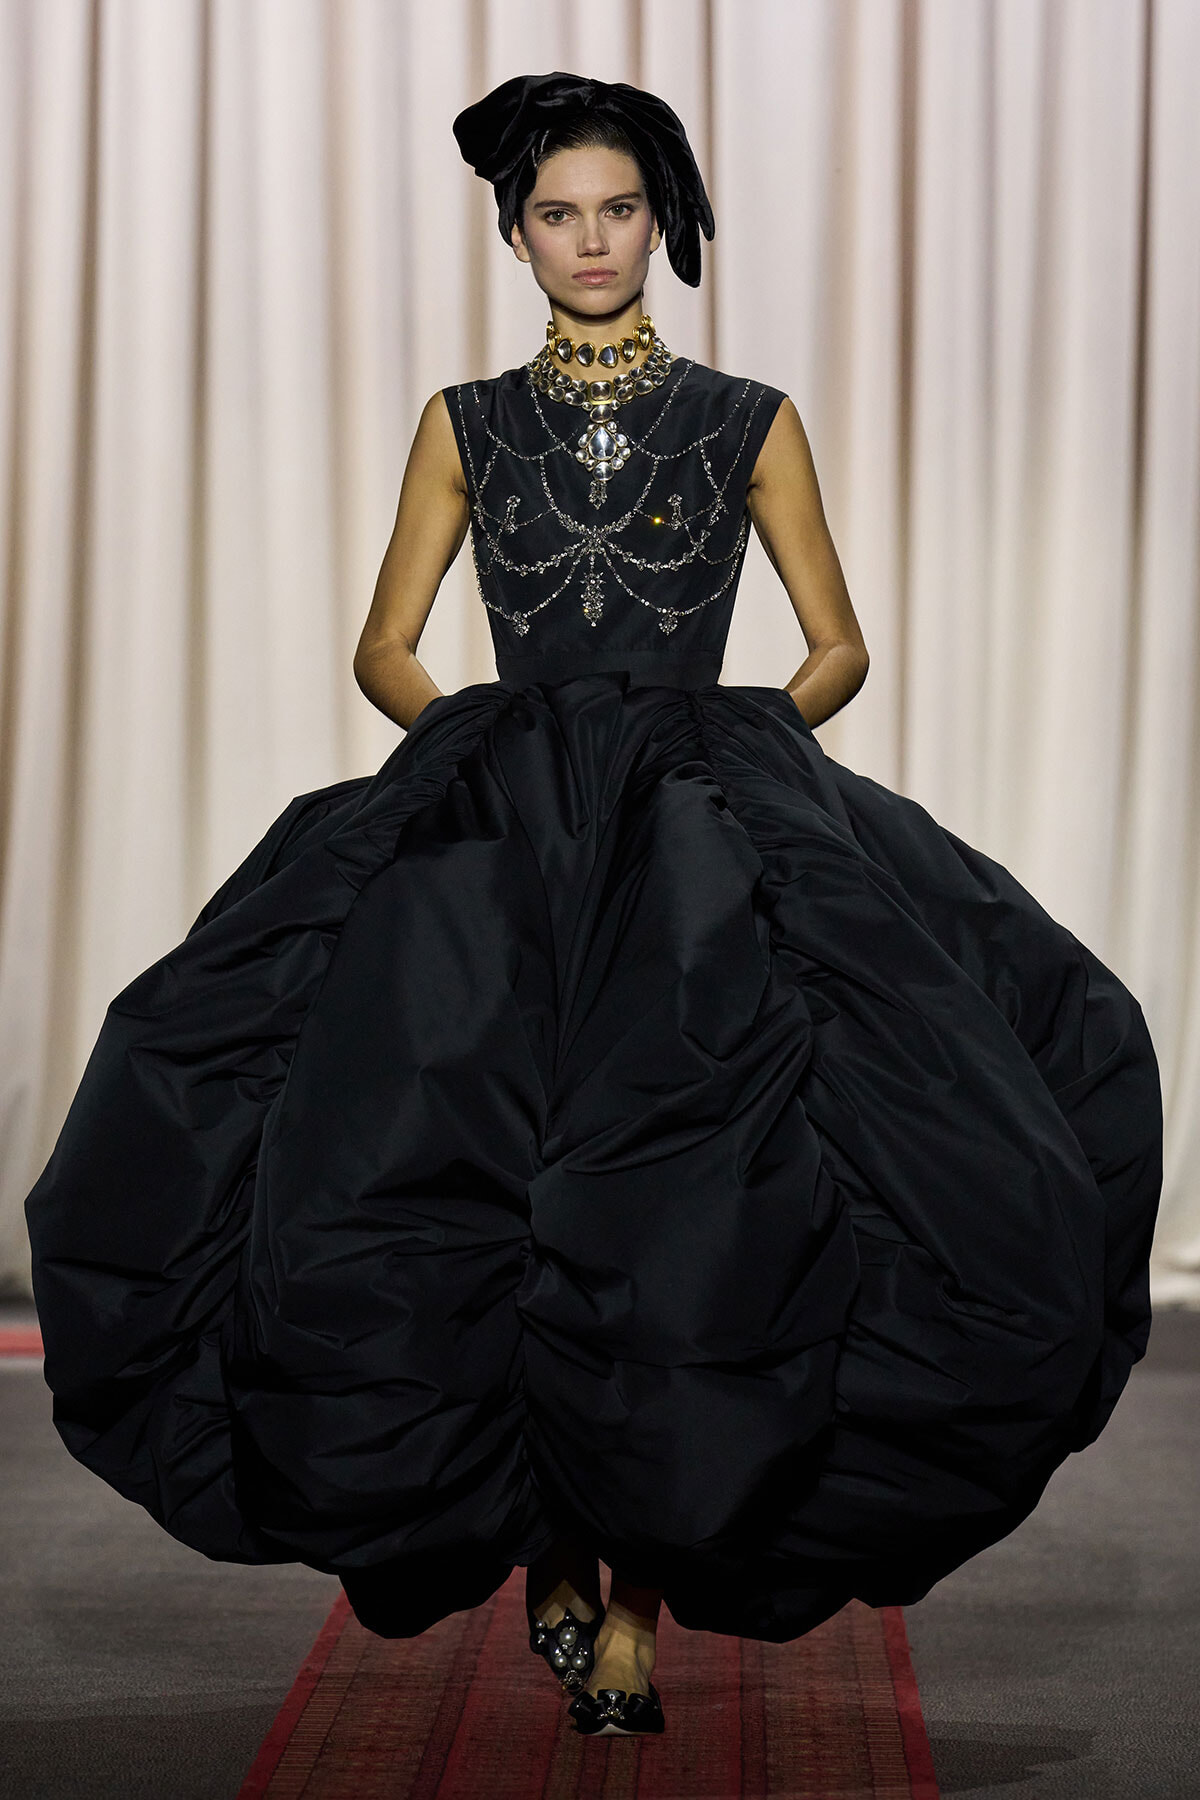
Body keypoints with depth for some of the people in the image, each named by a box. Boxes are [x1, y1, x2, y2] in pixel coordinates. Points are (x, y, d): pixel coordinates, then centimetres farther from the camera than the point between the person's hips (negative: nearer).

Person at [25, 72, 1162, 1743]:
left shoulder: (749, 421, 12)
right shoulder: (467, 424, 15)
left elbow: (837, 649, 13)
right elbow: (386, 648, 15)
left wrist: (748, 747, -2)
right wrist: (477, 738, -1)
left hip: (710, 824, -1)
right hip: (499, 838, 1)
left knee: (690, 1192, -19)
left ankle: (636, 1580, -6)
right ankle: (552, 1536, 5)